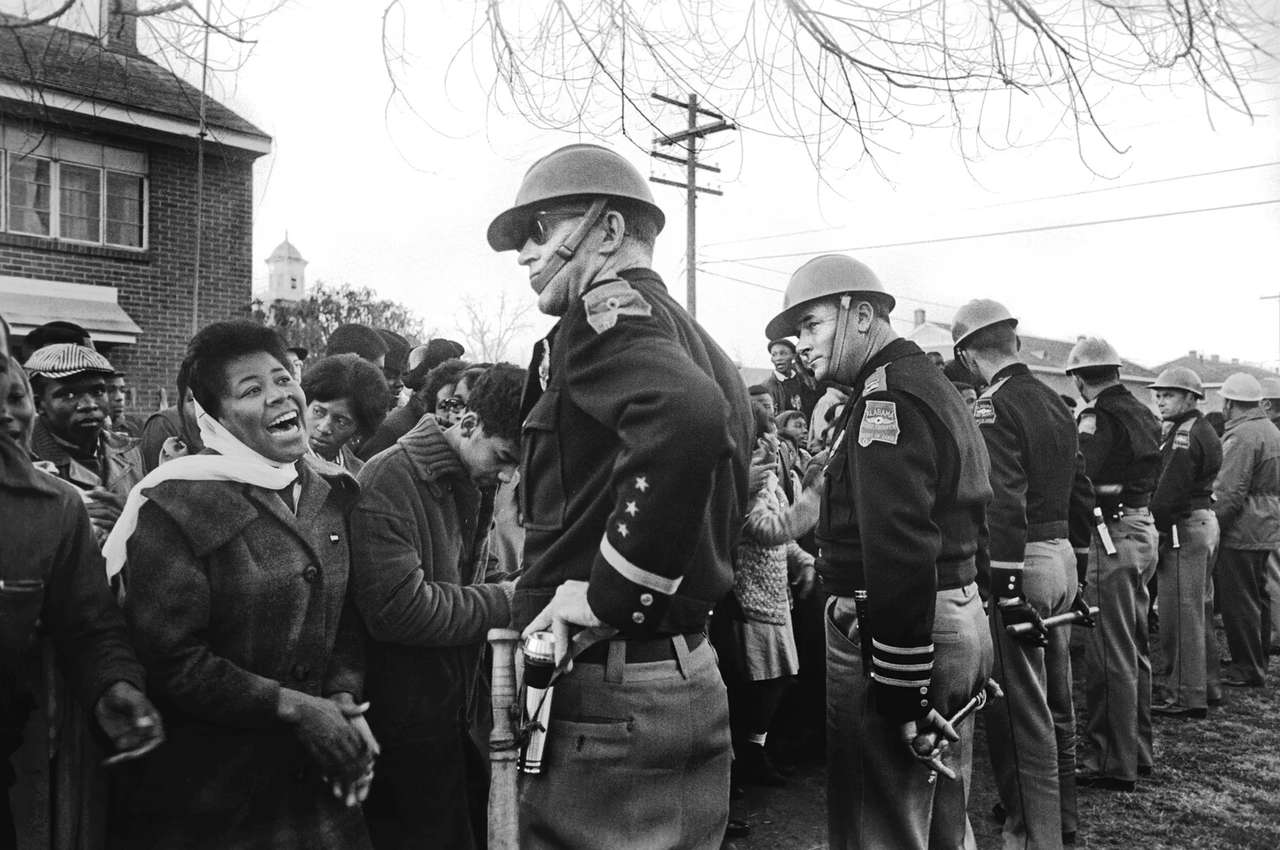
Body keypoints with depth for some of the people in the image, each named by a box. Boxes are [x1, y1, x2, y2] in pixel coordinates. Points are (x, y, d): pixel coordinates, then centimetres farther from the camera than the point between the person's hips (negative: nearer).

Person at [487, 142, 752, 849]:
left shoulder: (606, 310, -11)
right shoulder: (702, 346, 16)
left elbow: (687, 418, -33)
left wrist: (611, 592, -23)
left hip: (606, 695, -9)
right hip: (695, 679, 9)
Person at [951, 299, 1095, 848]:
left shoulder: (991, 408, -14)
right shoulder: (1056, 404, 12)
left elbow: (1005, 507, -22)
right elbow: (1082, 495, 17)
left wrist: (1008, 594, -21)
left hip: (1020, 563, -9)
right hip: (1063, 557, 9)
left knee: (1022, 713, 0)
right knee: (1056, 706, 20)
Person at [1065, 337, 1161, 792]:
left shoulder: (1098, 417, -14)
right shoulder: (1142, 413, 12)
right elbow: (1152, 475, 12)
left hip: (1114, 533, -9)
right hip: (1144, 528, 9)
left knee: (1109, 655, -2)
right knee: (1134, 650, 17)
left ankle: (1113, 765, 5)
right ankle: (1138, 752, 28)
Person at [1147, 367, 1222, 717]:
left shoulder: (1184, 436, -16)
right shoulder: (1205, 431, 17)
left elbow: (1169, 491, -21)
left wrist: (1154, 529, -14)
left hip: (1184, 528, -11)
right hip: (1205, 521, 11)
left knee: (1181, 615, -5)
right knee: (1199, 612, 17)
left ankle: (1186, 697, -1)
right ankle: (1207, 685, 27)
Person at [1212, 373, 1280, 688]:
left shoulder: (1241, 436, -18)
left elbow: (1230, 493, -21)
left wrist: (1212, 526, -15)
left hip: (1243, 531, -10)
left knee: (1239, 601, -2)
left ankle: (1248, 669, 4)